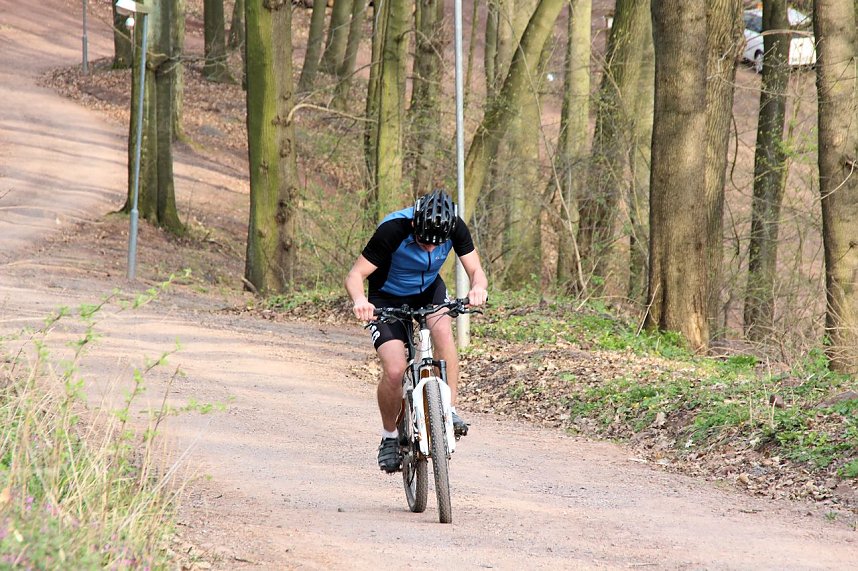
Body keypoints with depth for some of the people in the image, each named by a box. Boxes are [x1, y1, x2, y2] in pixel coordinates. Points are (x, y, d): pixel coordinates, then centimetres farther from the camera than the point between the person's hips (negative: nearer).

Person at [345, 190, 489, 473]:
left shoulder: (456, 228, -23)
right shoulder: (392, 230, -33)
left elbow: (476, 271, -19)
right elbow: (355, 275, -29)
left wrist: (478, 287, -44)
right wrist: (360, 300, -50)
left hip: (428, 290, 3)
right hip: (388, 298, -3)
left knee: (443, 328, -31)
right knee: (394, 370, -19)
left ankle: (449, 410, -21)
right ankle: (389, 437, 5)